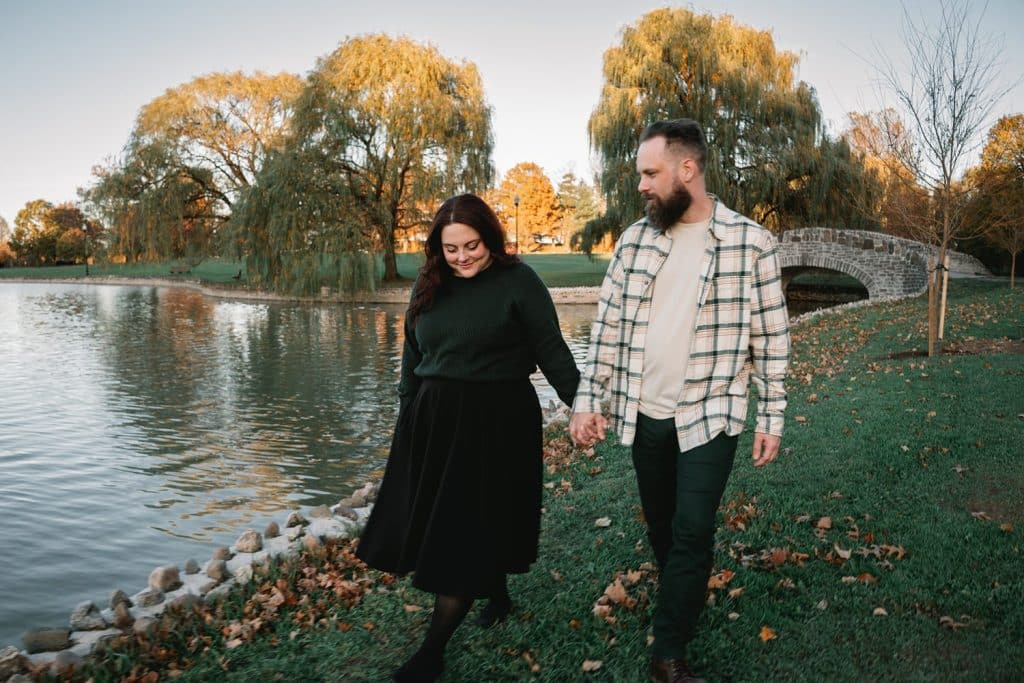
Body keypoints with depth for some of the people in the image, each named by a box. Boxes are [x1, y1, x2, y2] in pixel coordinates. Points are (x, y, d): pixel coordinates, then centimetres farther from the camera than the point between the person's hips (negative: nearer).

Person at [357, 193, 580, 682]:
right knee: (435, 523, 13)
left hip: (496, 422, -6)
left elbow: (551, 350, -6)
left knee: (467, 530, -1)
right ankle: (498, 596, 37)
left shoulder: (518, 281, -7)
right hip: (433, 421, 6)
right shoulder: (429, 285, 9)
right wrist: (408, 415, 18)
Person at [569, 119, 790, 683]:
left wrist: (771, 417, -3)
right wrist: (588, 400, 0)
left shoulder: (749, 242, -7)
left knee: (692, 532, -5)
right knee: (660, 527, 16)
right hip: (644, 415, 4)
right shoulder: (635, 239, 2)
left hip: (710, 415, -3)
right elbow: (608, 325, 4)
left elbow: (771, 335, -3)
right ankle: (680, 607, 40)